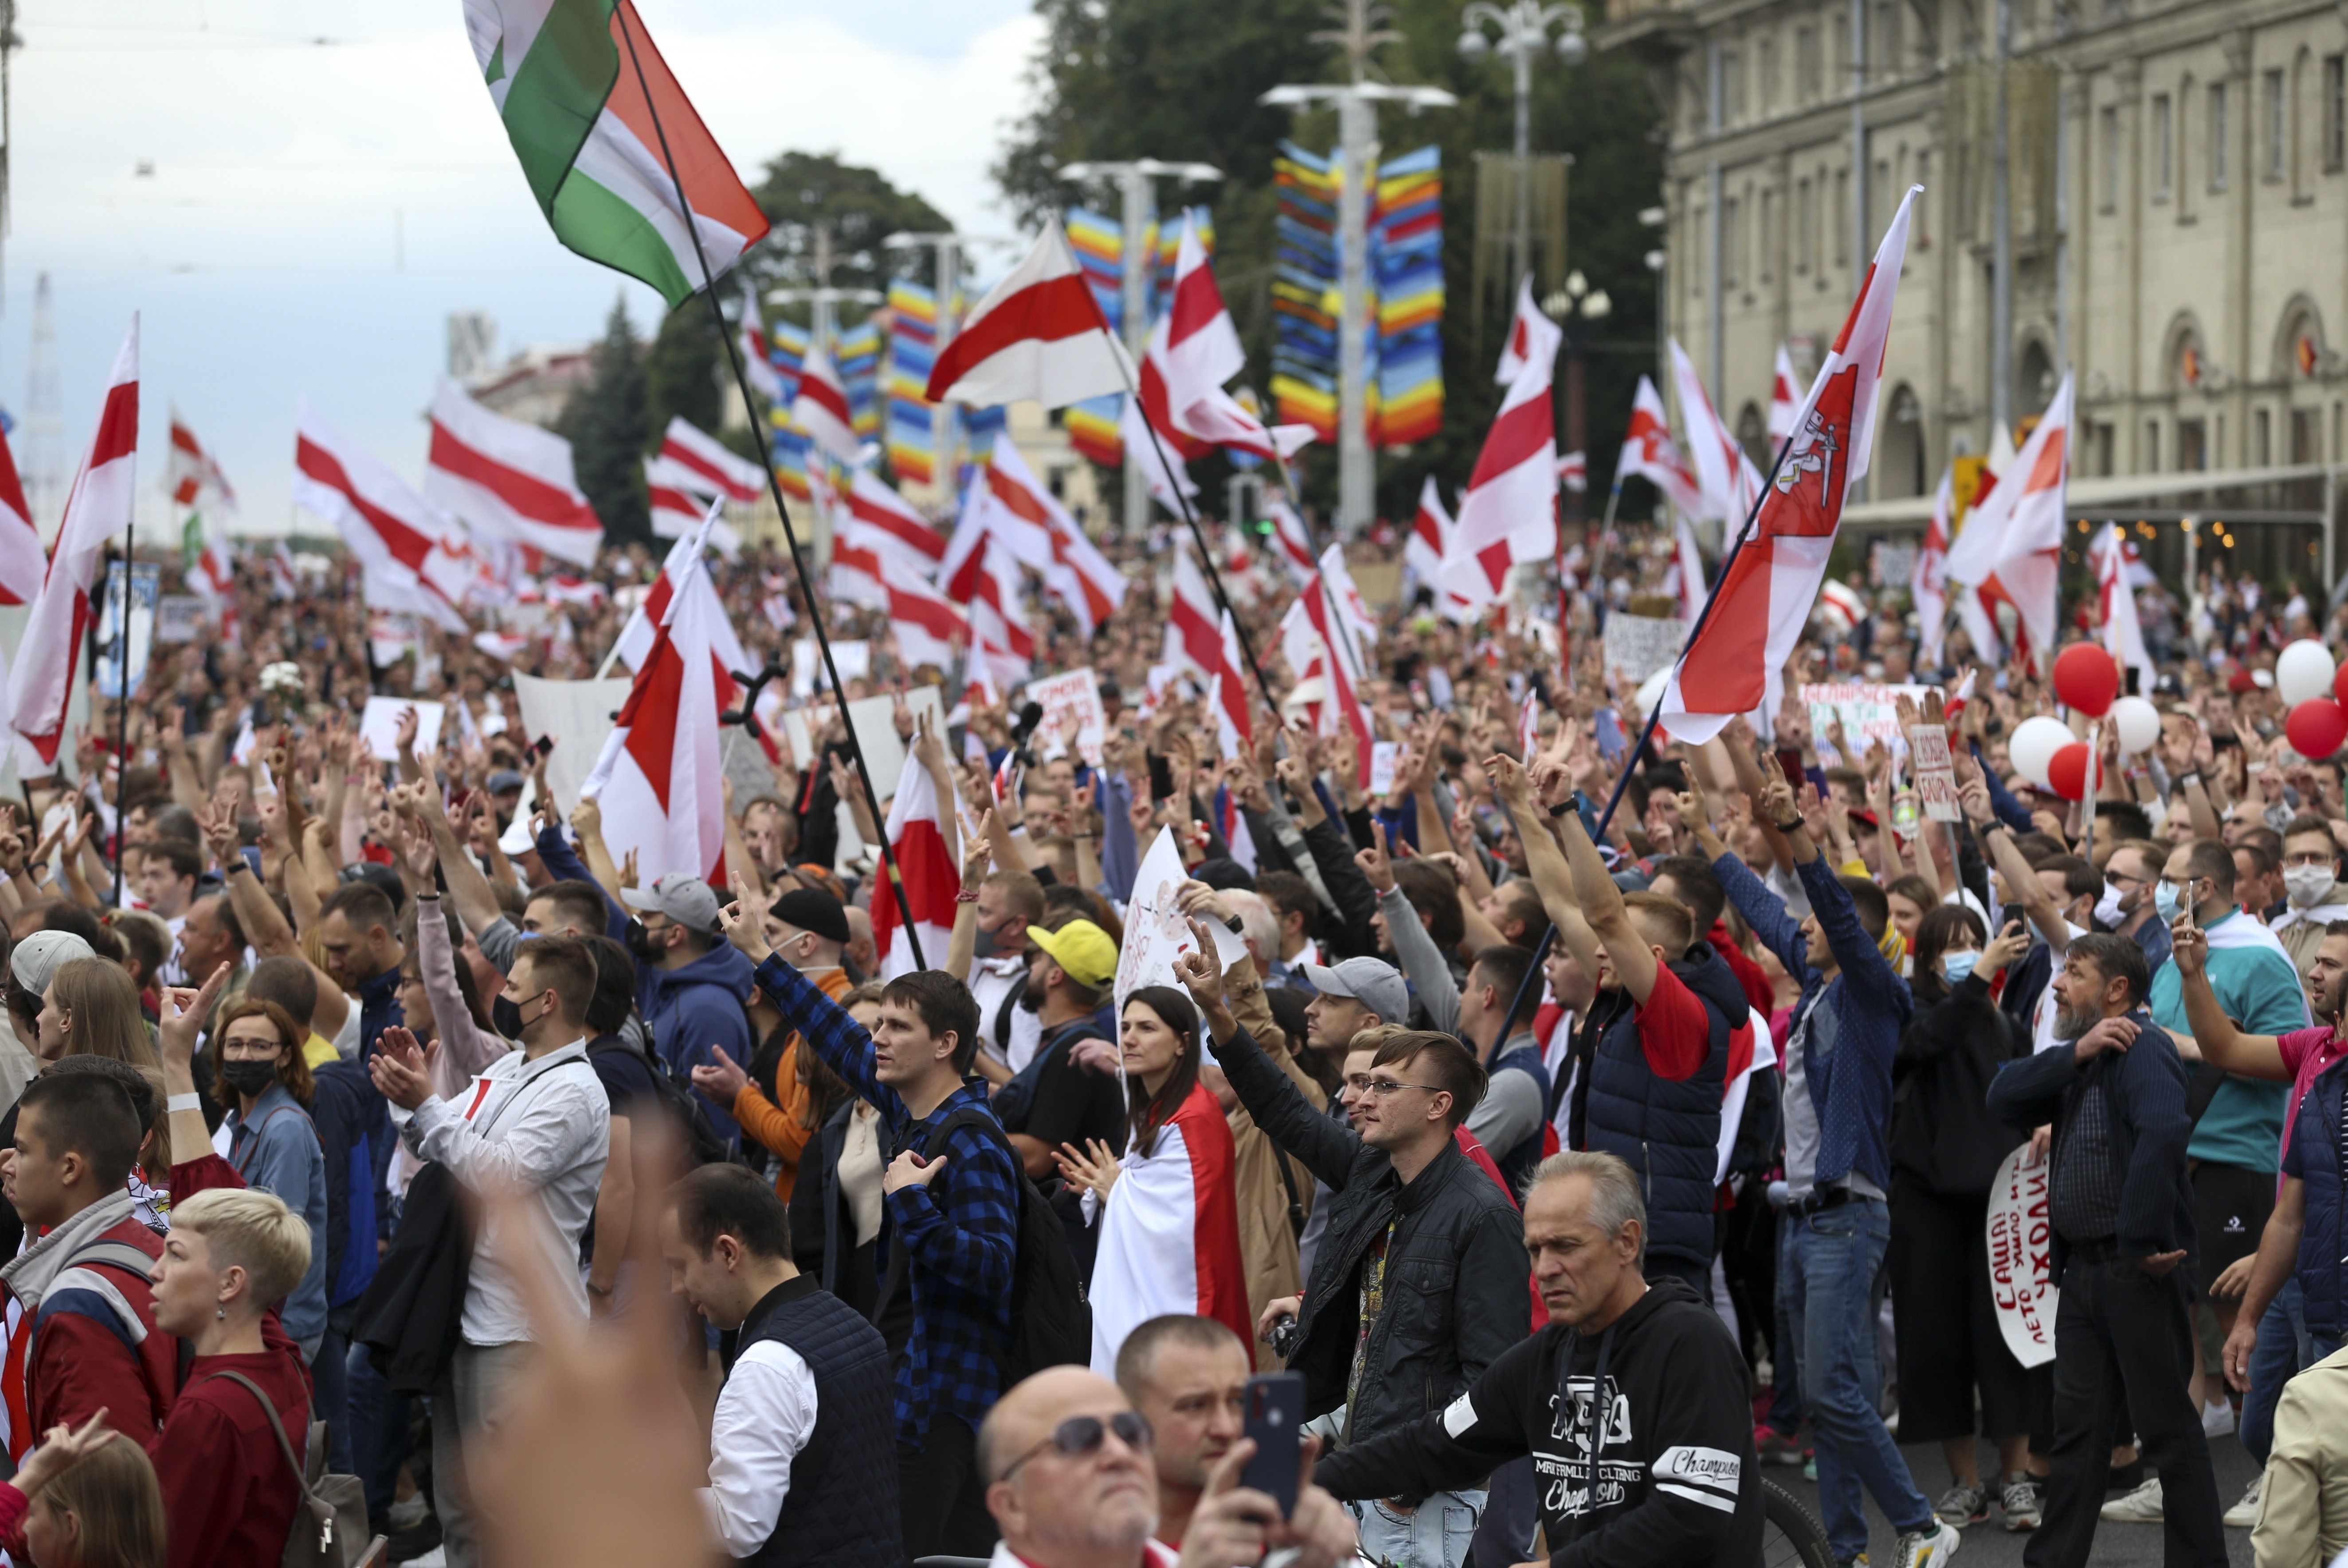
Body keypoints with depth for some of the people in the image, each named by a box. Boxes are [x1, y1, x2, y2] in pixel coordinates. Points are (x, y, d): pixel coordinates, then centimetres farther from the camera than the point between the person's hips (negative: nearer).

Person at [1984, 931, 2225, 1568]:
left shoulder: (2142, 1048, -13)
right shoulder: (2083, 1053, 16)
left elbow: (2162, 1133, -30)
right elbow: (2005, 1097, 4)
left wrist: (2142, 1242, -28)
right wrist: (2076, 1054, -11)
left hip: (2135, 1271, -9)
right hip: (2084, 1269, 9)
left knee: (2166, 1425, -2)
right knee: (2077, 1425, 13)